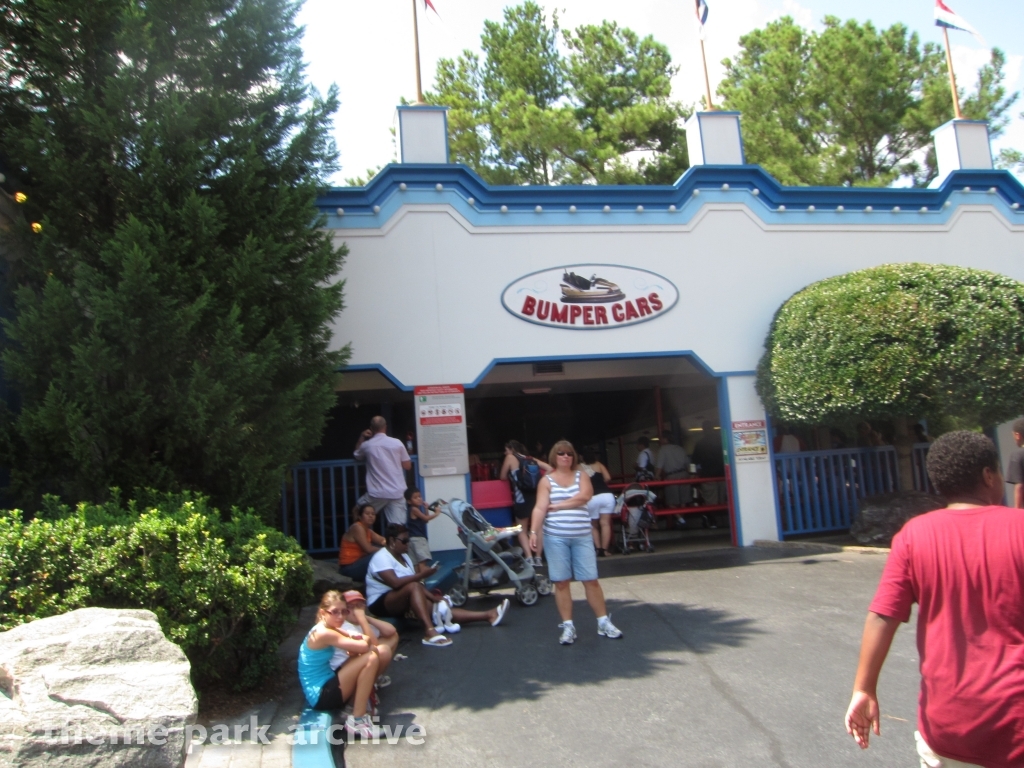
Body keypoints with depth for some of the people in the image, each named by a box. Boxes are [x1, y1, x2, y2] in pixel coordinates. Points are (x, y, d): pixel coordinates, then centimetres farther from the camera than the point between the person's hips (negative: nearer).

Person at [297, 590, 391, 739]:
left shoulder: (329, 629, 7)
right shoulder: (324, 633, -23)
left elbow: (360, 644, 11)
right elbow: (363, 646, -28)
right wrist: (365, 641, -5)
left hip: (327, 685, 9)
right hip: (321, 696, -9)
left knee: (382, 651, 1)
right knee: (371, 658, -22)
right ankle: (357, 720, -14)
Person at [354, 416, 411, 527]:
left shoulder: (366, 445, 2)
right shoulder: (397, 443, 0)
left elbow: (356, 456, 25)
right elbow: (408, 466, 8)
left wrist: (361, 438, 25)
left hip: (377, 493, -1)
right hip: (397, 493, 1)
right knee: (398, 526, -1)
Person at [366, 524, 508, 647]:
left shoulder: (403, 556, 12)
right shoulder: (381, 558, -16)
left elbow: (416, 582, 7)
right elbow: (395, 583, -30)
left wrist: (433, 597, -7)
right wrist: (422, 574, -26)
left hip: (402, 604, 8)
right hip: (381, 604, -8)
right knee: (413, 587, -35)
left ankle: (489, 615, -15)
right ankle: (430, 632, -49)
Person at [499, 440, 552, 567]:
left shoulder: (510, 458, 1)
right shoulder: (531, 459, 14)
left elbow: (502, 477, 8)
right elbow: (549, 469, 8)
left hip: (522, 498, -4)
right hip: (536, 495, 5)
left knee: (522, 530, 7)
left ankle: (529, 558, -4)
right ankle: (538, 557, 13)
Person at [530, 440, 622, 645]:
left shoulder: (581, 476, 8)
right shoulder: (547, 480, 2)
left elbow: (584, 496, -12)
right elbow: (540, 508, -8)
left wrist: (558, 506, -11)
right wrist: (533, 531, -23)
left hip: (582, 537, 1)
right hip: (556, 538, -1)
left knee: (591, 580, 5)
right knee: (561, 582, 4)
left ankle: (604, 622, 16)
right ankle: (568, 626, 14)